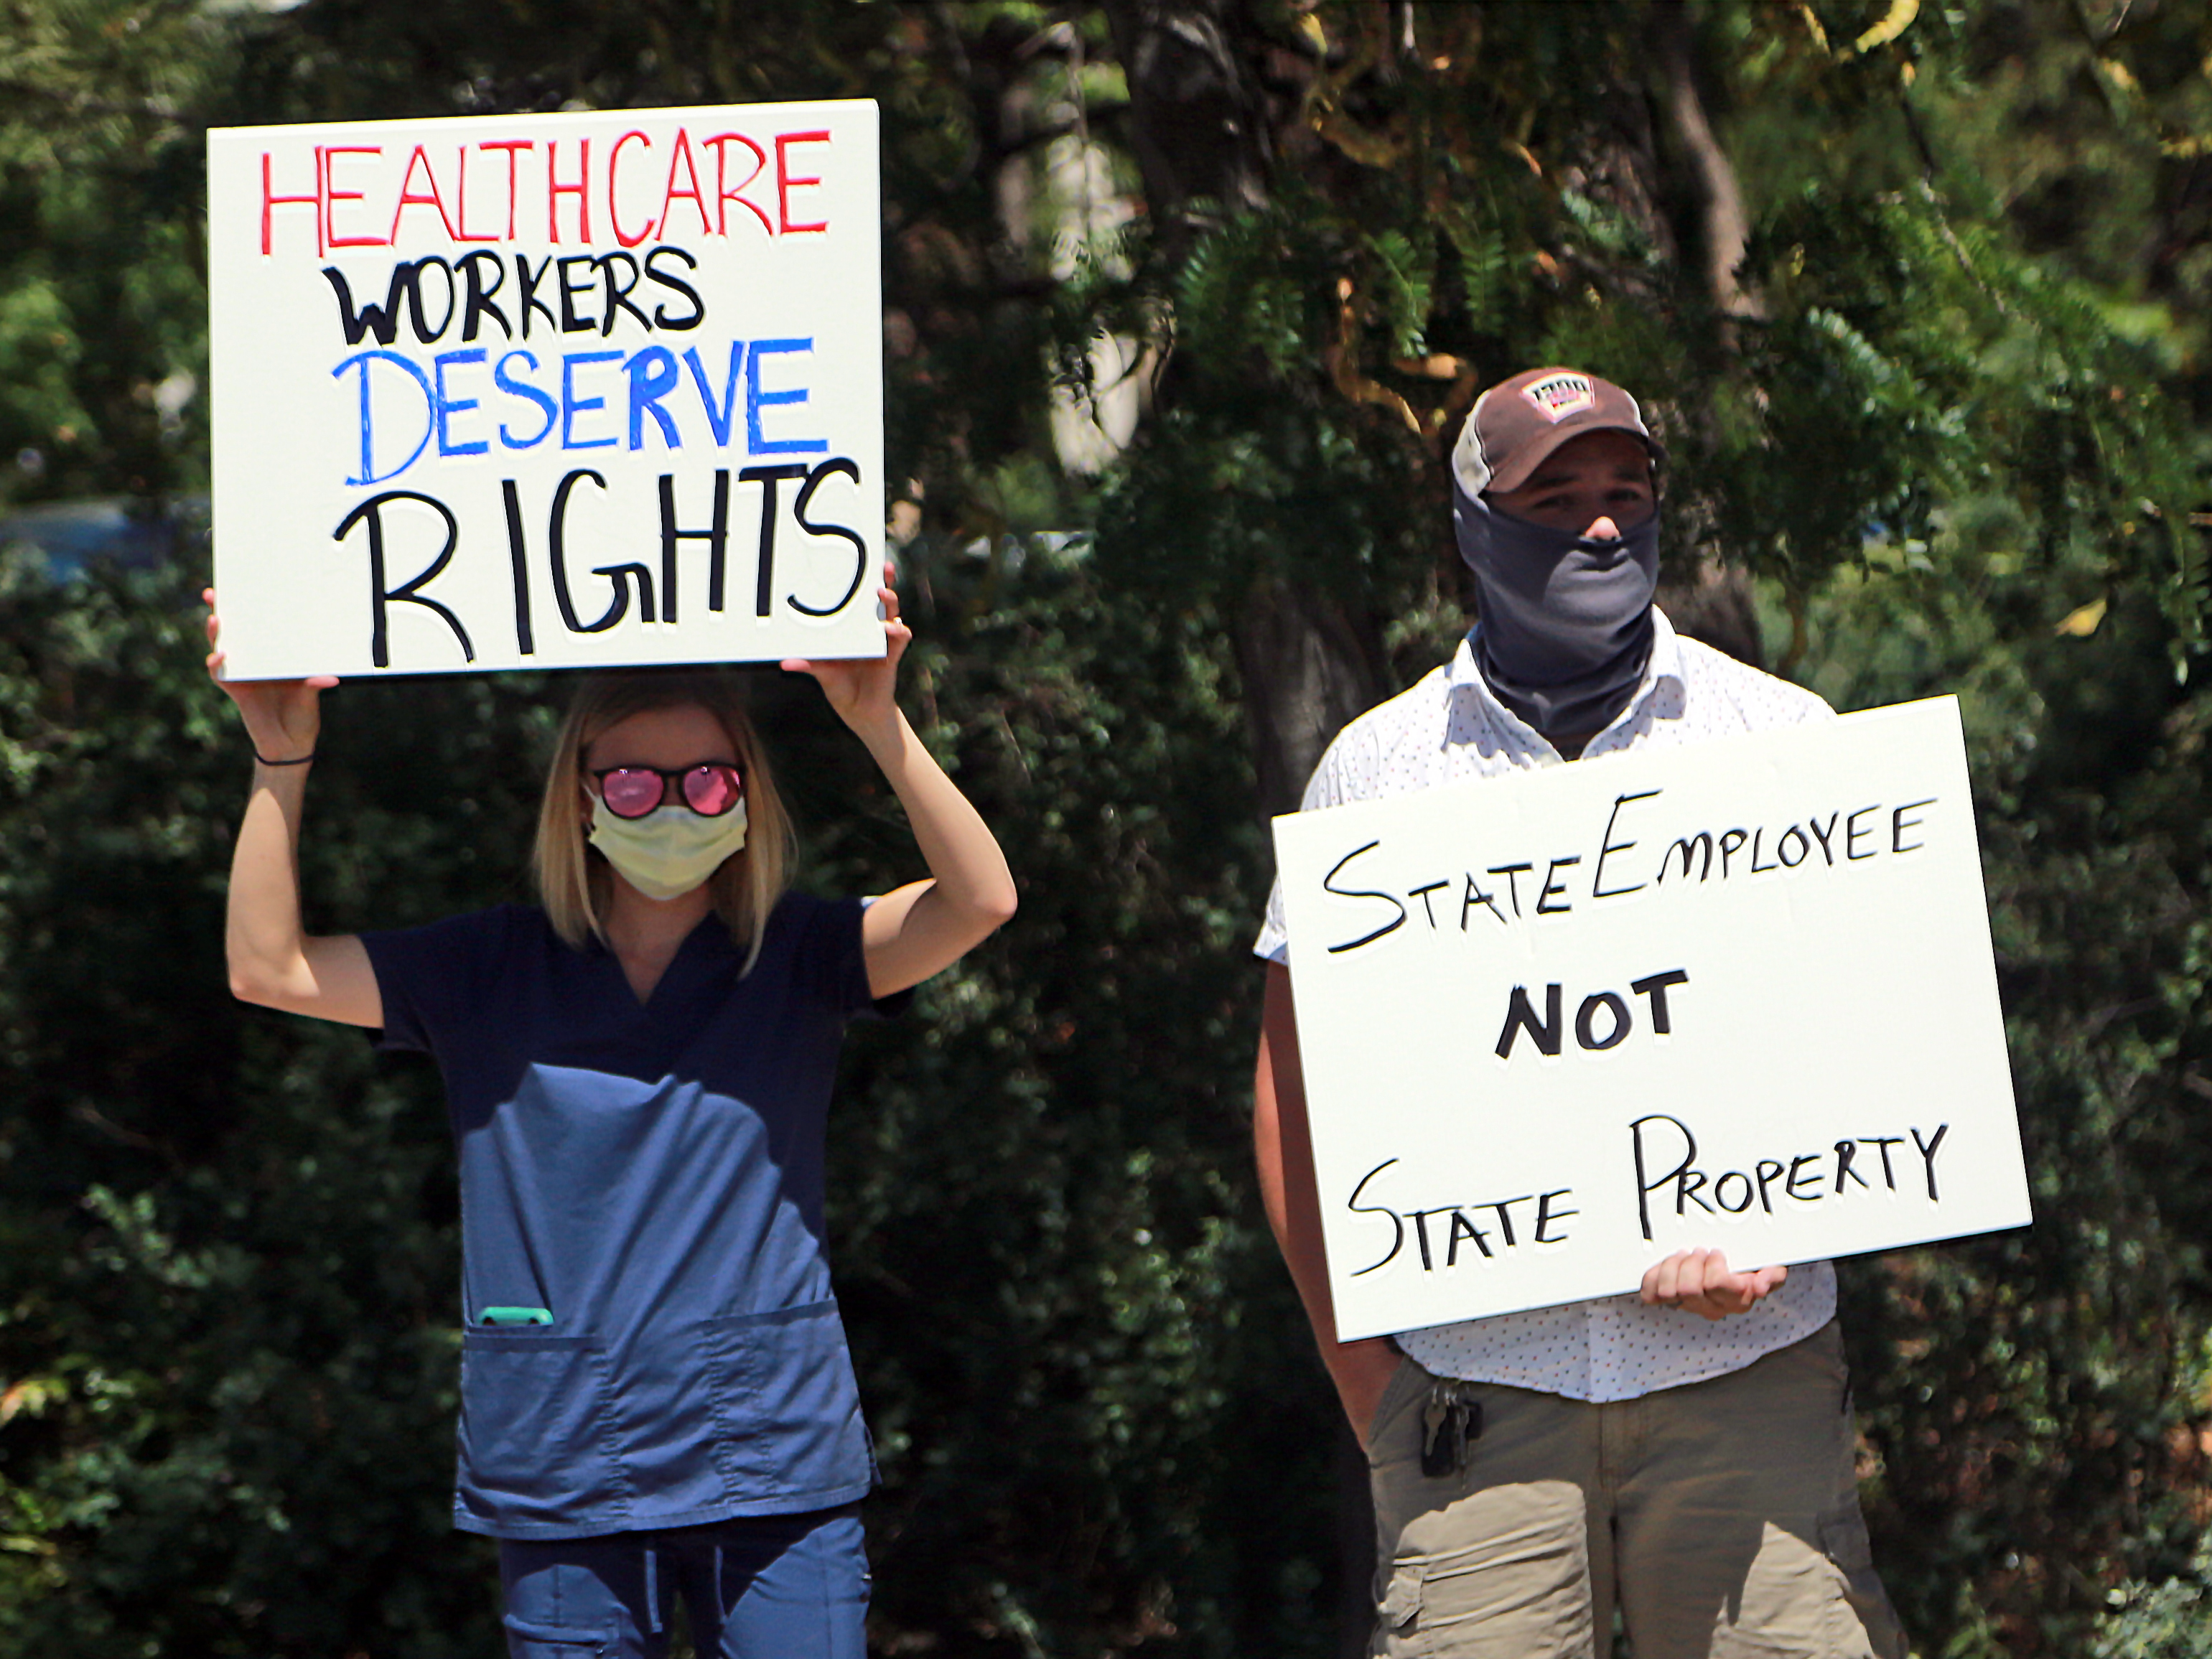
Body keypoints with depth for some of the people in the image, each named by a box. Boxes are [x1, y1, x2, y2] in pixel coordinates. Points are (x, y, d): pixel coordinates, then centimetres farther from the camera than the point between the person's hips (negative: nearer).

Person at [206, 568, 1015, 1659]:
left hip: (774, 1468, -1)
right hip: (563, 1475, 1)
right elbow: (269, 967, 3)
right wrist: (281, 761, -5)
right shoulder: (494, 974, 6)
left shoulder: (795, 961, 3)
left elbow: (979, 901, -11)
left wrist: (880, 723, -21)